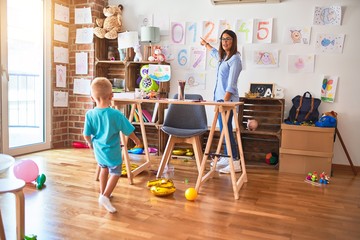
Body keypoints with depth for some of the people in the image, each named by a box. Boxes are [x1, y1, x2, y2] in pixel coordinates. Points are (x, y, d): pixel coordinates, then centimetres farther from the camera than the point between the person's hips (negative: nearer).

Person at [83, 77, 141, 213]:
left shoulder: (90, 114, -13)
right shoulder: (116, 114, -22)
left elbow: (87, 135, -6)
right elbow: (128, 131, -12)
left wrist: (90, 143, 17)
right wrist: (136, 140, 8)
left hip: (98, 149, 5)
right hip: (112, 151, -5)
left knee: (104, 168, 27)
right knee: (115, 173, 10)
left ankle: (103, 193, 41)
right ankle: (105, 196, -7)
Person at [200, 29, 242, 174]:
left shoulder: (235, 59, -10)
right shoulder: (223, 56, 15)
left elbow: (231, 84, -17)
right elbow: (214, 52, 41)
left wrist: (224, 101, -22)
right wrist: (205, 44, 58)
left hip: (228, 99, -8)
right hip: (220, 98, 9)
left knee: (226, 130, -11)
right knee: (225, 129, 10)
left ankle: (235, 162, -7)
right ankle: (226, 157, 17)